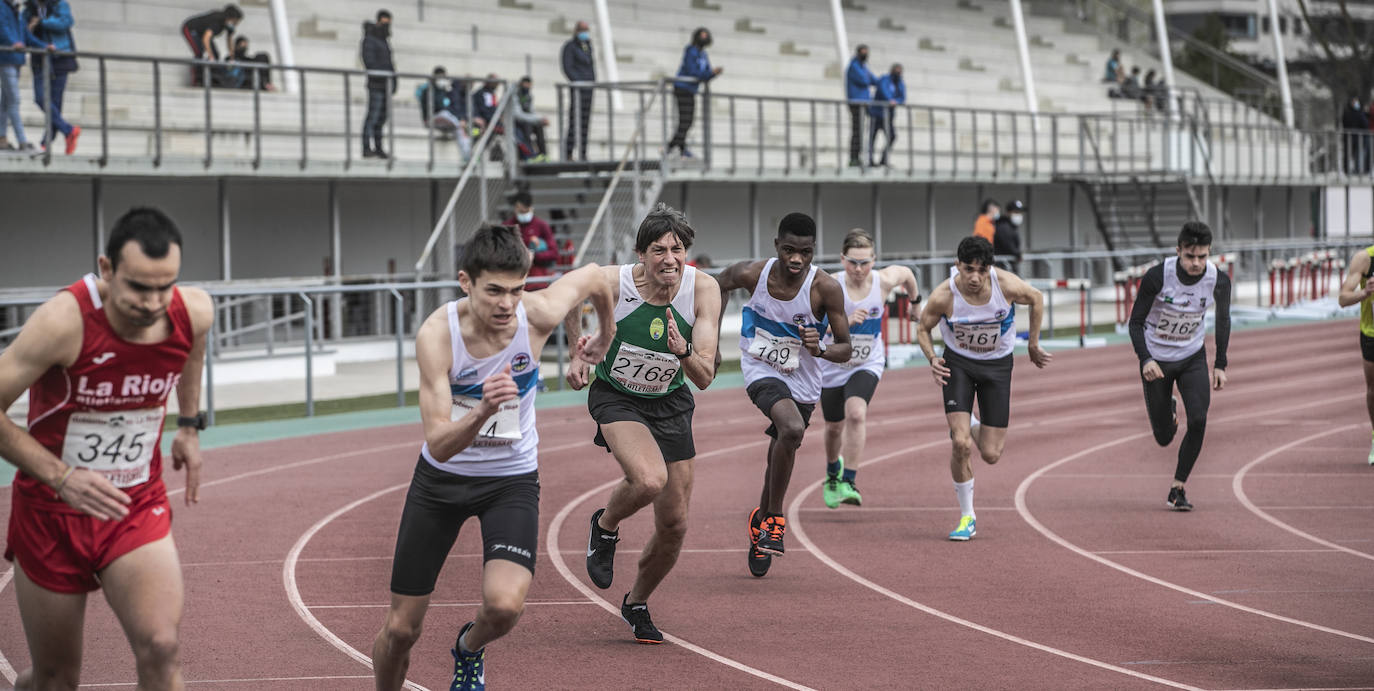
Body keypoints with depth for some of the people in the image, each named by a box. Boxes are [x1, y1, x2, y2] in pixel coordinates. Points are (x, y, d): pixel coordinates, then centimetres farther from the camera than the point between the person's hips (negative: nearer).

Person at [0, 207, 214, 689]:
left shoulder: (194, 313, -12)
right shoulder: (65, 320, -27)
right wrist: (62, 477, -26)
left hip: (138, 509, 3)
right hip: (51, 514, -3)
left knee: (161, 649, -20)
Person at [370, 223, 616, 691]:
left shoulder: (538, 315, -22)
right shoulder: (437, 335, -26)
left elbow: (592, 276, 1)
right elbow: (438, 443, -30)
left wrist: (605, 338, 19)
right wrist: (483, 412, -50)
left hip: (512, 477, 0)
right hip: (442, 476, 0)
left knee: (505, 605, -24)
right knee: (401, 628, 2)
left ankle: (469, 650, 12)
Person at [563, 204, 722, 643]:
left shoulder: (703, 289, -19)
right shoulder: (610, 282, -24)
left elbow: (704, 378, -20)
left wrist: (684, 352, -39)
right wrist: (579, 354, 0)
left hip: (670, 404, 3)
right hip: (616, 397, -3)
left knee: (674, 525, 4)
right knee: (649, 480, -32)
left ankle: (636, 604, 32)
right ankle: (605, 526, 3)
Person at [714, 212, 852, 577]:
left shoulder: (825, 288, -21)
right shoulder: (752, 274, -18)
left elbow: (845, 349, -13)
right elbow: (721, 283, 6)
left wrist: (819, 349, -33)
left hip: (802, 381, 2)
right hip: (761, 369, -2)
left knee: (782, 457, 13)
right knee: (792, 428, -30)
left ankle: (761, 520, 43)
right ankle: (775, 517, -15)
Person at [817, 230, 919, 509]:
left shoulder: (884, 281, -16)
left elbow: (905, 273, 8)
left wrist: (915, 302, 26)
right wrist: (845, 321, -50)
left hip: (868, 365, 0)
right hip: (833, 367, 0)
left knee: (856, 413, -28)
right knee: (835, 426, 17)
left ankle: (848, 483, -23)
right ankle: (833, 473, 50)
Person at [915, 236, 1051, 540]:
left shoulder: (1007, 285, -23)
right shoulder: (943, 296, -23)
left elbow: (1036, 299, 0)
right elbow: (923, 330, -3)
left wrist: (1033, 344, 5)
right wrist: (932, 359, -20)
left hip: (997, 365, 1)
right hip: (958, 363, -1)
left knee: (991, 455, 0)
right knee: (960, 444, -17)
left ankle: (975, 428, 38)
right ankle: (967, 517, 2)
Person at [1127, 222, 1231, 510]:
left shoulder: (1219, 280, -16)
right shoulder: (1157, 277, -24)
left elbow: (1223, 319, 5)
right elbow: (1136, 322, -13)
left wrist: (1220, 365, 5)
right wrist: (1145, 360, -27)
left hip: (1192, 357, 2)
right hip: (1156, 361, -2)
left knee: (1198, 420, -19)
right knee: (1164, 438, 5)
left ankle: (1178, 488, -3)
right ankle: (1168, 409, 43)